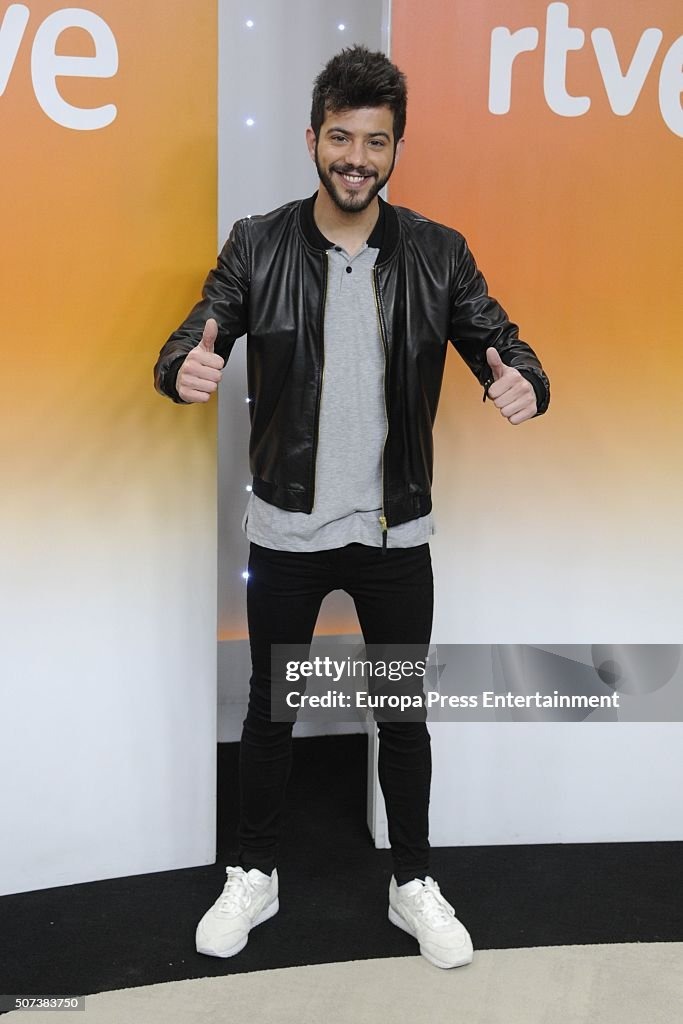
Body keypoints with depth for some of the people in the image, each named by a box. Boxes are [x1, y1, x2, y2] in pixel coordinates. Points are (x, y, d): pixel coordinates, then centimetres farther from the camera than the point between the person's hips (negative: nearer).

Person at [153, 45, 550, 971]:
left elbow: (500, 341, -4)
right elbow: (191, 342, -8)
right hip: (285, 530, 0)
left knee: (404, 712, 13)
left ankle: (415, 885, 34)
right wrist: (185, 367, -34)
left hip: (396, 531, 1)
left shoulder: (439, 254, -3)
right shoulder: (256, 246, -5)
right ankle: (254, 877, 35)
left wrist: (524, 382, -29)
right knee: (271, 706, 14)